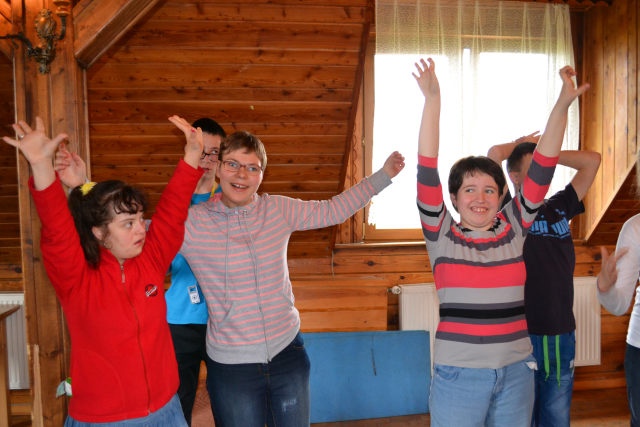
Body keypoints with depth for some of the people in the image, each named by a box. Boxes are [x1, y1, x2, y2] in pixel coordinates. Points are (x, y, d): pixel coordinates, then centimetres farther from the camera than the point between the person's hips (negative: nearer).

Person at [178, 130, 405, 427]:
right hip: (232, 367, -3)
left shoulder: (279, 210, -2)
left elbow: (332, 210, 7)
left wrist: (383, 176, 7)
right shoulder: (191, 224, -11)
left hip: (288, 353, 3)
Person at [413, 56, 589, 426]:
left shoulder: (513, 230, 2)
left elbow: (541, 170, -3)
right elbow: (427, 172, -14)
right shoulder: (441, 235, -5)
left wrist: (562, 106, -10)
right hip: (459, 375, -3)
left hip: (516, 372, 3)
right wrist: (433, 100, -21)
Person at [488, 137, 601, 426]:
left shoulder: (559, 207, 10)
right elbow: (494, 154, -16)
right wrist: (522, 143, 3)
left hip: (562, 336, 5)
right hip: (521, 335, -5)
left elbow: (592, 160, 11)